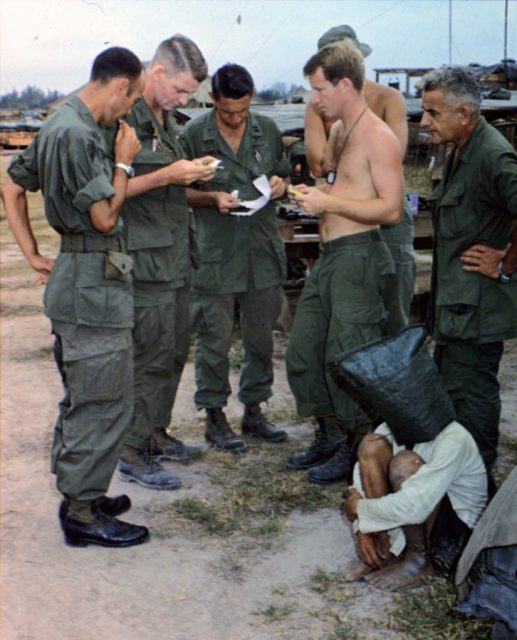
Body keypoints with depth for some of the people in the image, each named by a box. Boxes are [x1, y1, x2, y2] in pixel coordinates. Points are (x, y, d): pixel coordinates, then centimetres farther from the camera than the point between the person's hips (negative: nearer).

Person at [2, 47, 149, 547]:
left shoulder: (57, 126, 13)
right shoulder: (78, 134, -19)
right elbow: (104, 217, -19)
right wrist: (123, 162, -7)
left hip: (72, 280, 11)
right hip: (95, 285, -11)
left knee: (84, 398, 19)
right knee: (103, 402, -1)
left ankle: (79, 495, 30)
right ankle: (83, 514, 9)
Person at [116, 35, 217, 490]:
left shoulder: (166, 118, 15)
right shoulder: (124, 117, -15)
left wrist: (192, 173, 7)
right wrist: (168, 176, -22)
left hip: (176, 255, 9)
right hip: (145, 259, -9)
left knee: (176, 351, 15)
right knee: (152, 358, -5)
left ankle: (155, 433, 30)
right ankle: (133, 454, 7)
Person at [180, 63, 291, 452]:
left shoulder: (267, 130, 7)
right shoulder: (194, 136, -3)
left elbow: (283, 175, 19)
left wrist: (280, 183, -5)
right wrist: (213, 198, -16)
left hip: (263, 250, 4)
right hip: (215, 254, -3)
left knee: (261, 336, 12)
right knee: (215, 340, 3)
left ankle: (253, 410, 27)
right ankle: (215, 416, 18)